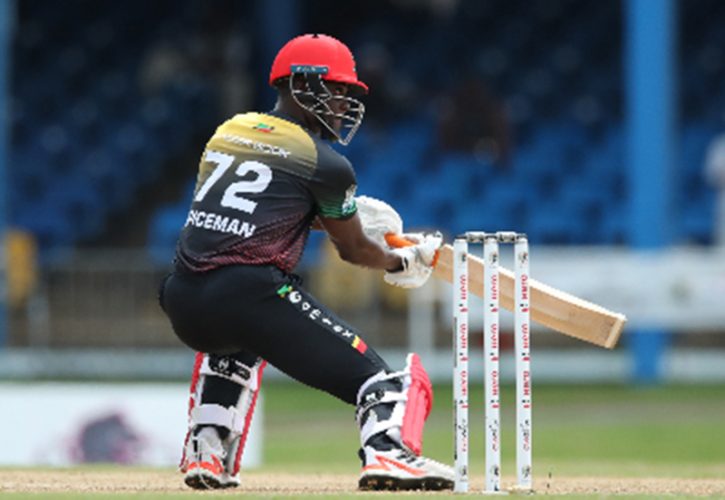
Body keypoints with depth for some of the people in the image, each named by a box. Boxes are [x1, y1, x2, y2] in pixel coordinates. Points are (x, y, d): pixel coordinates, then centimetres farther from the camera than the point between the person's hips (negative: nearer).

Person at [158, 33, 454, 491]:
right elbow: (353, 249, 14)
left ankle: (206, 452, 30)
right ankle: (388, 450, -33)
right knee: (376, 375, -4)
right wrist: (402, 262, 33)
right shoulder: (324, 164, 2)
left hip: (185, 303, 7)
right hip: (250, 294, -7)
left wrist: (334, 216, 35)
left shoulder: (228, 132, 21)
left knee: (233, 340, 42)